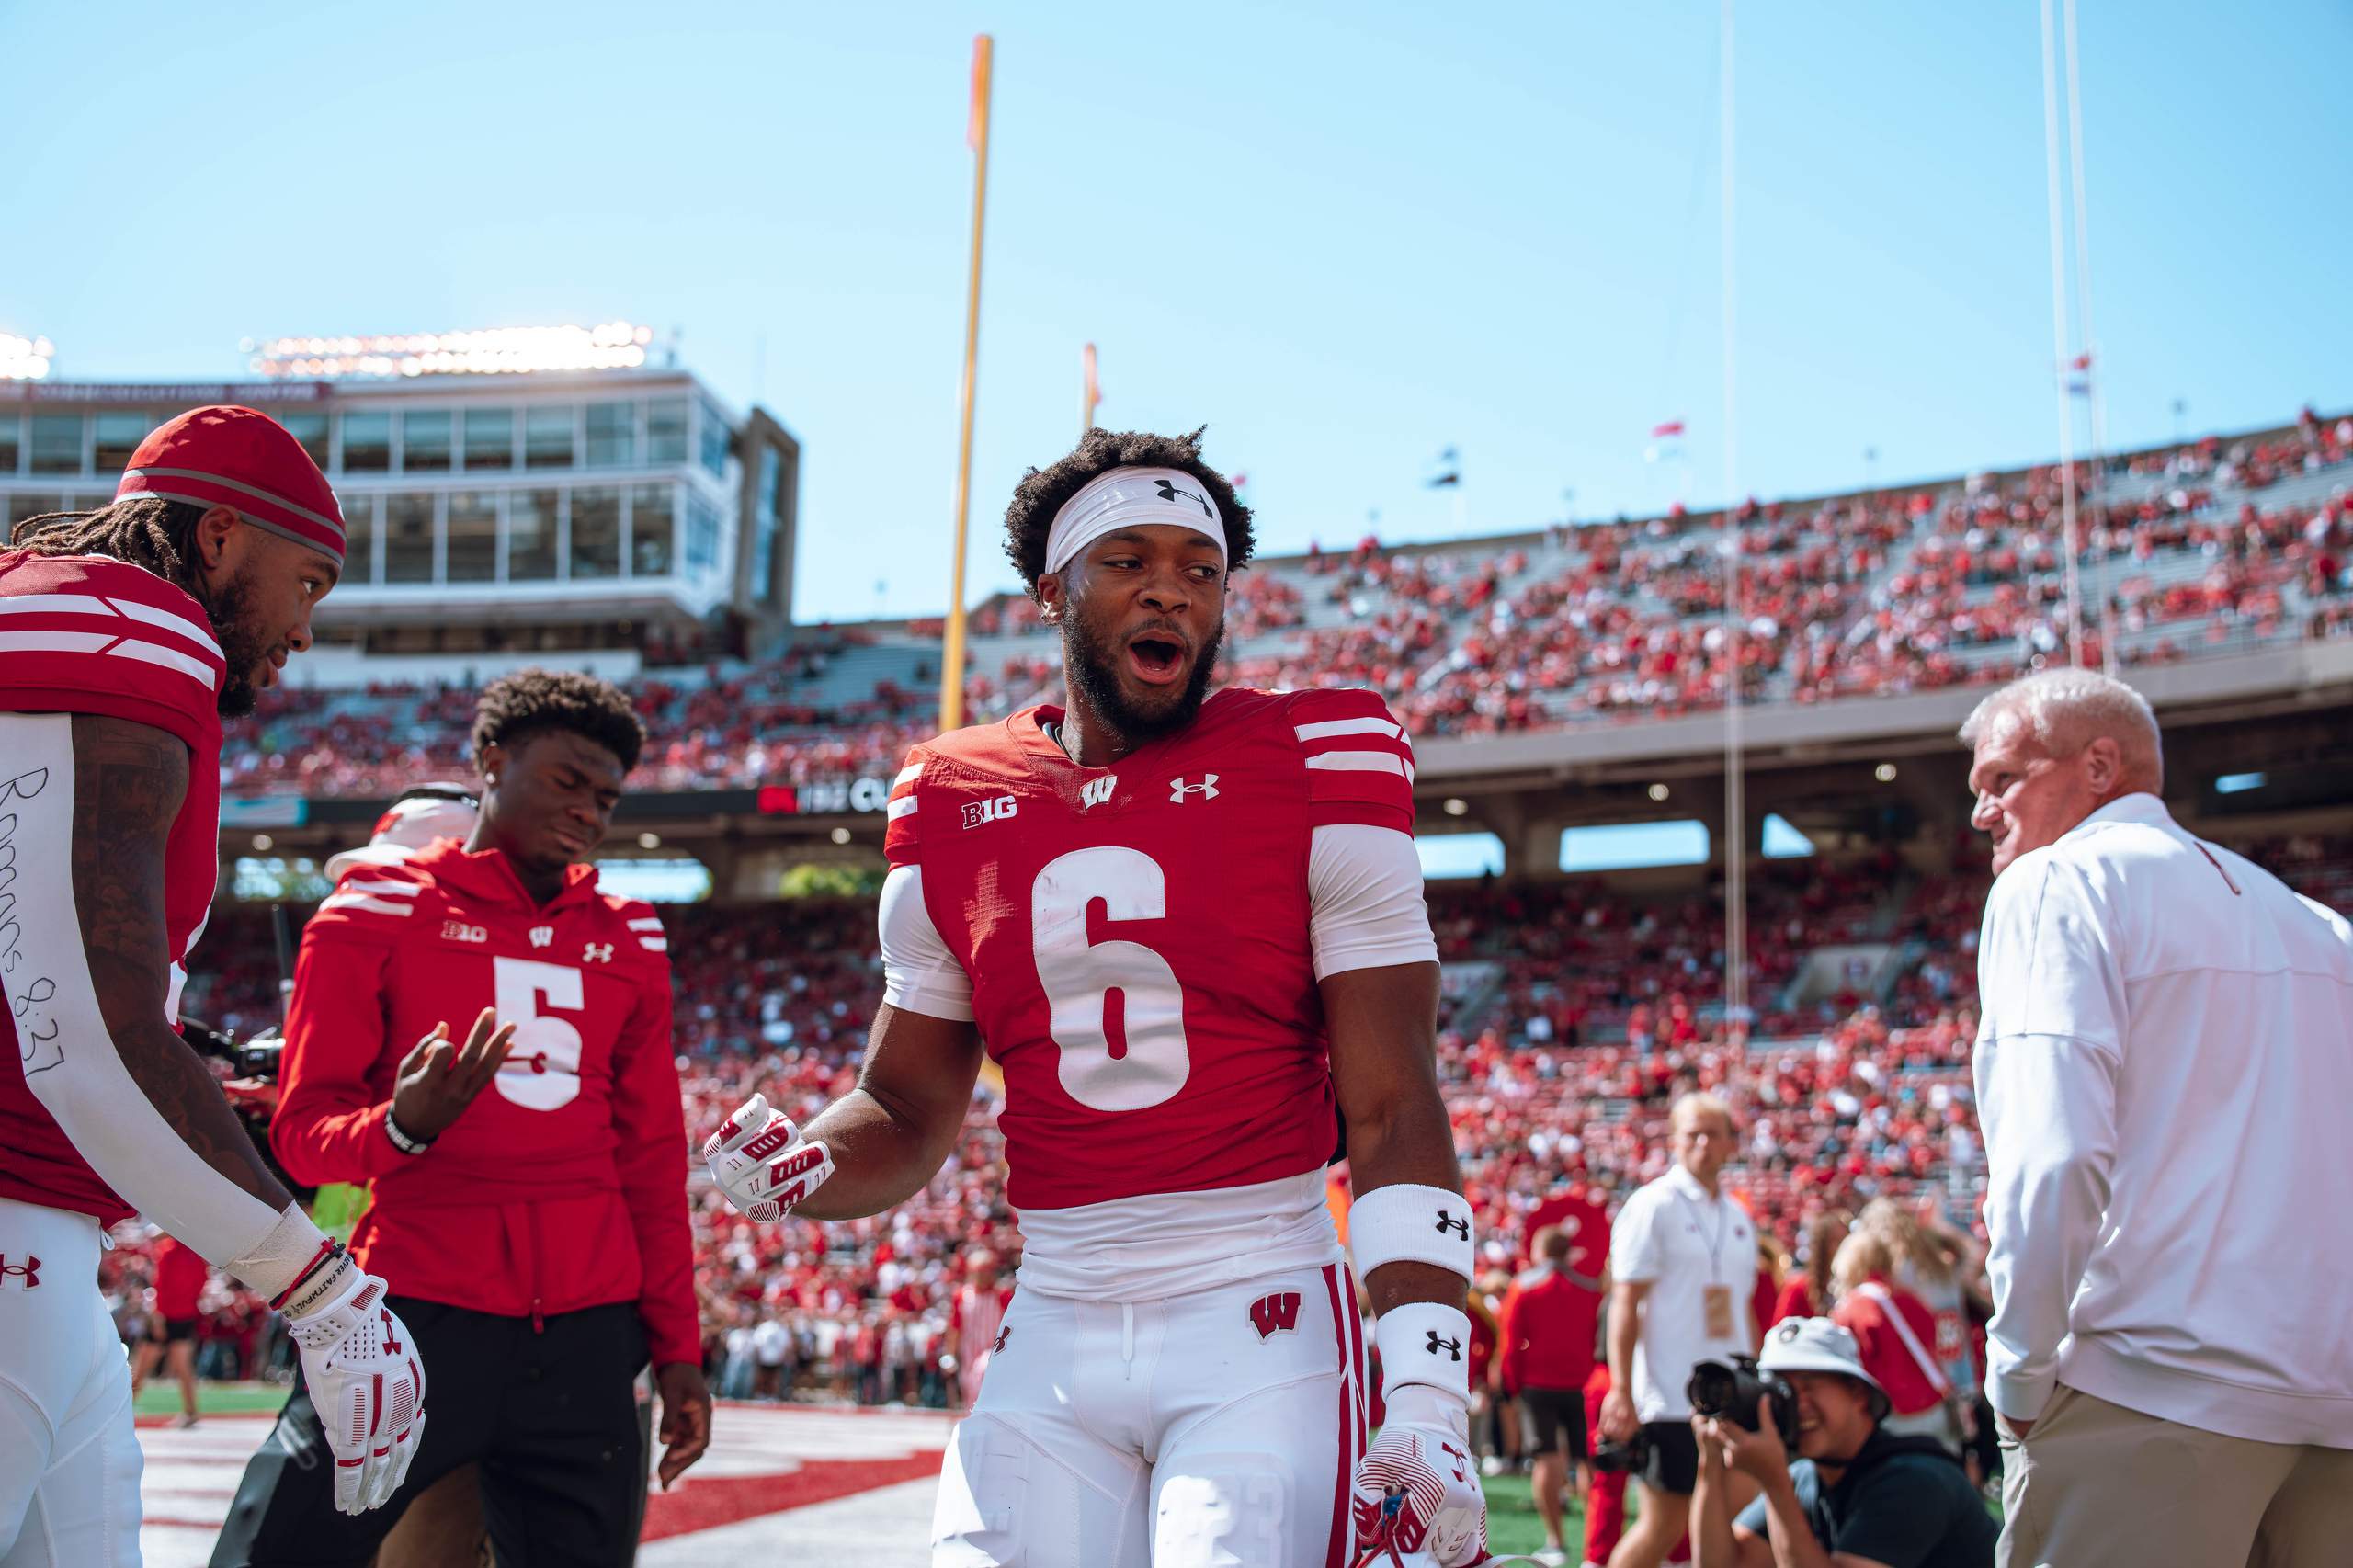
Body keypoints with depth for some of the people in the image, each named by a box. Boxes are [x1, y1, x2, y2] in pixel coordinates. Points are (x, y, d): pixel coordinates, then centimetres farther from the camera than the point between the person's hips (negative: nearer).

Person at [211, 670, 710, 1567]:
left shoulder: (628, 941, 15)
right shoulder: (378, 910, 3)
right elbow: (304, 1134, -1)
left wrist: (676, 1349, 14)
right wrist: (405, 1125, -22)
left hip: (587, 1335, 4)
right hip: (419, 1313, -3)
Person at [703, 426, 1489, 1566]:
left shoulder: (1312, 769, -3)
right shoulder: (953, 809, 7)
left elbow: (1394, 1117, -6)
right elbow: (908, 1112, 15)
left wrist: (1426, 1409, -13)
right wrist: (803, 1167, -8)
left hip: (1261, 1334, -3)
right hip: (1053, 1339, 3)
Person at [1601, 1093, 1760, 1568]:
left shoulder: (1737, 1217, 15)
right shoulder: (1653, 1206, -6)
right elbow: (1626, 1303, -10)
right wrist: (1622, 1393, -16)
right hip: (1669, 1400, -7)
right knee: (1661, 1527, -4)